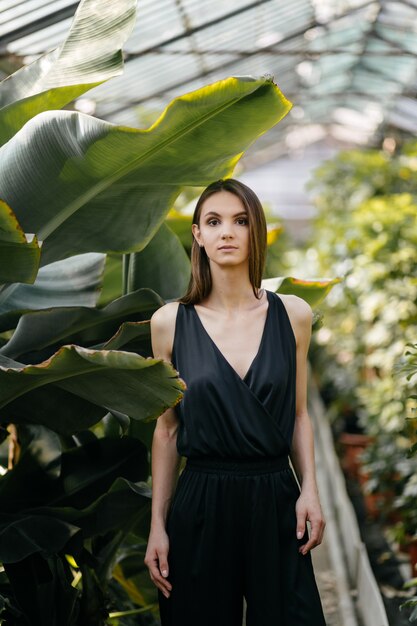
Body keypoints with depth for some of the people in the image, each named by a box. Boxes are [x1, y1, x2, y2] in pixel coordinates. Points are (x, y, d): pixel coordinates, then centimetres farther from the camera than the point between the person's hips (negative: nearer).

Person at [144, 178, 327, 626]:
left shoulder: (293, 314, 1)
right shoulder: (170, 321, -1)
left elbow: (297, 414, 8)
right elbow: (167, 428, 3)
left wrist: (309, 490, -5)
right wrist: (157, 525, 2)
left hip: (276, 502, 1)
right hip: (200, 502, -1)